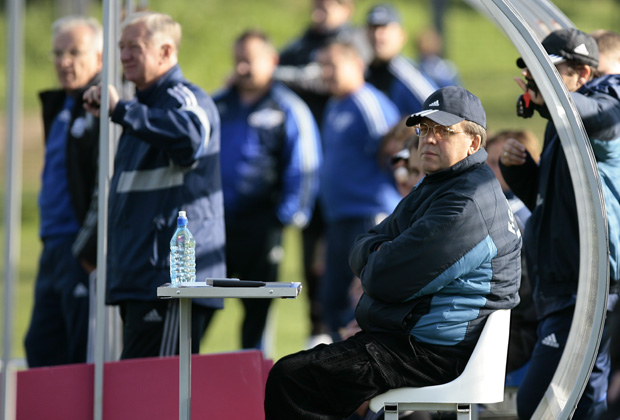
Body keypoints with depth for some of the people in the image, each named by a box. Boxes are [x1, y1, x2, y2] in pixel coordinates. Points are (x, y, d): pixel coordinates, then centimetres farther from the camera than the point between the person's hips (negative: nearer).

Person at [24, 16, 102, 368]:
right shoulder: (60, 107, 18)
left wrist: (92, 248, -22)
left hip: (85, 256, -10)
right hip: (55, 251, 10)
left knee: (85, 356, -6)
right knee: (41, 350, 11)